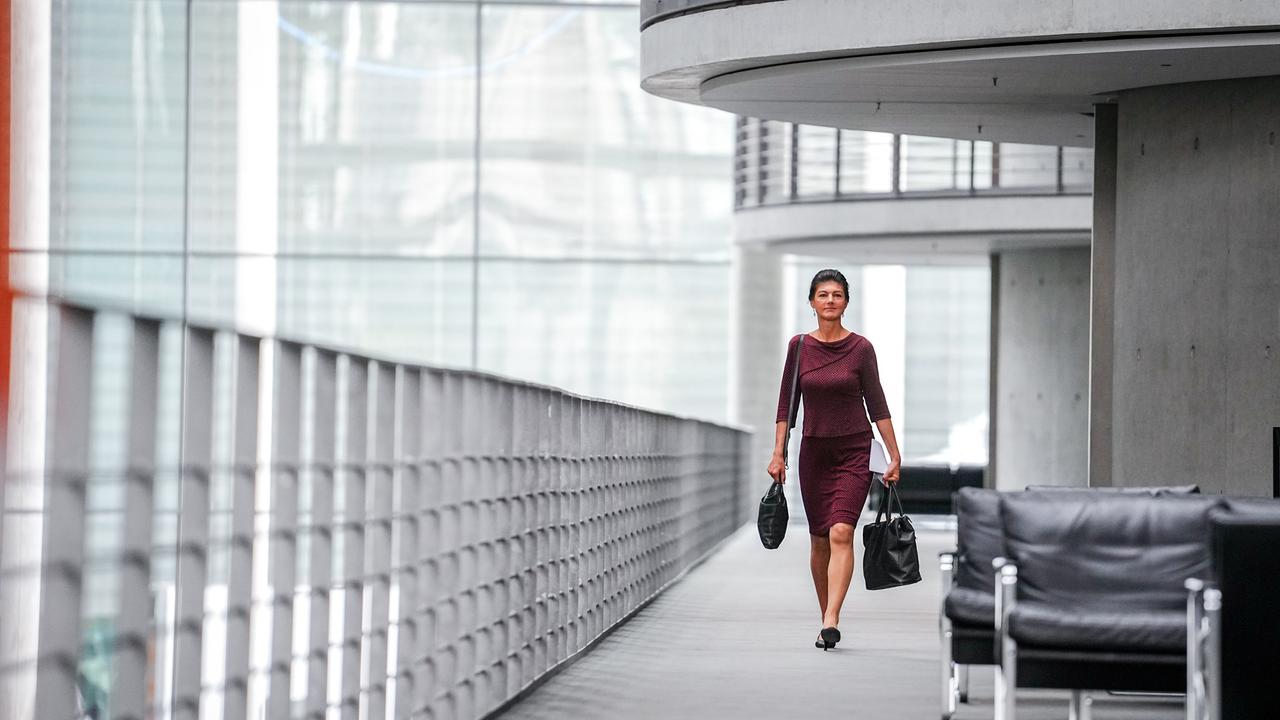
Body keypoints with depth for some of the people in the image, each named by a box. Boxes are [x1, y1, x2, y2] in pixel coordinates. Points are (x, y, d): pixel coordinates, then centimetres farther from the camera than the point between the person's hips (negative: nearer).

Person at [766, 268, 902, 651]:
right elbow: (787, 403, 7)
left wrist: (894, 456, -4)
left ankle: (831, 622, -27)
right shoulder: (799, 346, 3)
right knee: (819, 540, 9)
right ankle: (826, 618, 22)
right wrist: (778, 453, 1)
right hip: (813, 451, 3)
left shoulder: (860, 348, -4)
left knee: (841, 533, -19)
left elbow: (877, 404, -2)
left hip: (854, 451, -3)